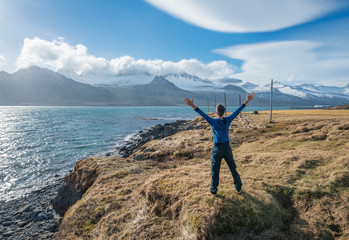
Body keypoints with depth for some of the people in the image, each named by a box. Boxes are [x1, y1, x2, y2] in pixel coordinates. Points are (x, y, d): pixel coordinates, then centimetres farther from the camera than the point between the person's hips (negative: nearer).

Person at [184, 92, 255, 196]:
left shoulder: (213, 122, -17)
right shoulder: (228, 120, -7)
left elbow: (203, 114, -26)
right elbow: (238, 111, -2)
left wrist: (193, 105, -33)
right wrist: (247, 101, 4)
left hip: (217, 149, -3)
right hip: (227, 148, 3)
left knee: (215, 170, 10)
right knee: (233, 168, 19)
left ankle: (213, 191, 20)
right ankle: (238, 187, 32)